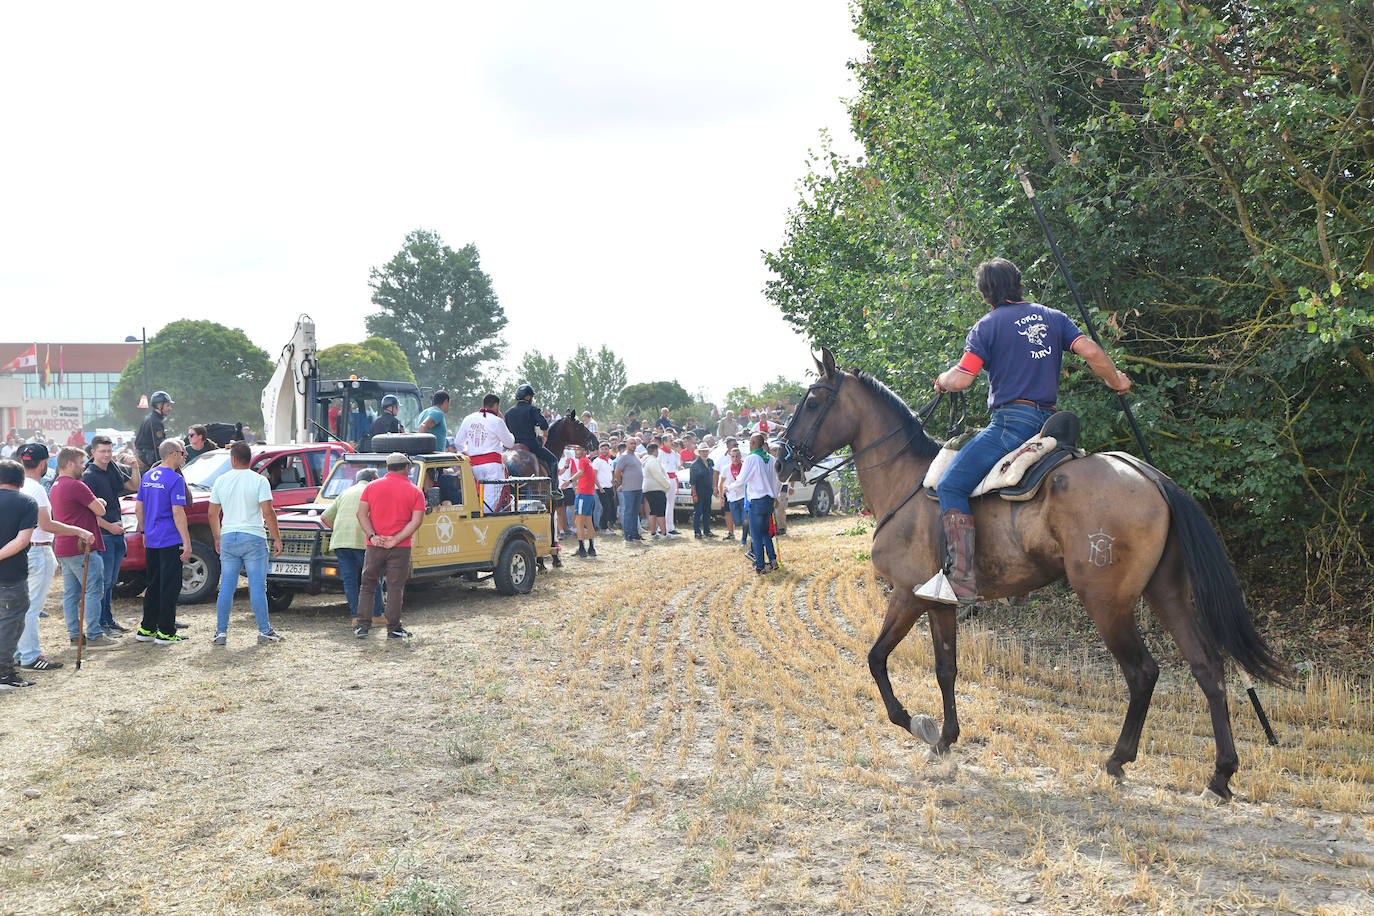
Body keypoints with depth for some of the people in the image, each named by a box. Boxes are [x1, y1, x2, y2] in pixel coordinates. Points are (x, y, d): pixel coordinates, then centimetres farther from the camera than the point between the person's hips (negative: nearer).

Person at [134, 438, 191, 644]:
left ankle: (146, 629, 19)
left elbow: (138, 508, 15)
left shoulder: (148, 477, 11)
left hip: (152, 540, 8)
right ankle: (165, 632, 1)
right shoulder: (175, 479, -13)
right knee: (170, 586, -2)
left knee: (154, 584, 16)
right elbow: (177, 513, -18)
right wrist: (187, 542, -16)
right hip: (170, 541, -8)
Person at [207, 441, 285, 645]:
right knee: (257, 587, 0)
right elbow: (268, 513, -12)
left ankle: (221, 632, 8)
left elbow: (212, 514, 10)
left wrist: (217, 538, 22)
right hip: (253, 538, -3)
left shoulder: (221, 480, 5)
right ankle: (264, 632, 3)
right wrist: (277, 539, -5)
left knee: (226, 587, 7)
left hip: (228, 538, 3)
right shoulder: (259, 480, -6)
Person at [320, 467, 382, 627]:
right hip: (361, 540, -5)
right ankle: (376, 615, 10)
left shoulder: (345, 493, 25)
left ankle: (357, 616, 4)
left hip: (340, 541, 5)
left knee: (349, 580, 6)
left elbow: (325, 517, 22)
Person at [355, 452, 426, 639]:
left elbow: (361, 514, -2)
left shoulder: (372, 486, 4)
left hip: (375, 546, 2)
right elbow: (416, 521, -9)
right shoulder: (415, 492, -1)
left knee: (367, 585, 13)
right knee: (395, 587, 4)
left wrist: (372, 536, -8)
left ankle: (363, 626, 13)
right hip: (401, 548, -2)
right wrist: (396, 539, -12)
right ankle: (393, 629, 5)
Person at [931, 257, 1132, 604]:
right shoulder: (1054, 317, 15)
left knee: (951, 486, -11)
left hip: (1011, 421, -8)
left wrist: (942, 380, 14)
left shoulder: (988, 325, -1)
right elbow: (1092, 353, 5)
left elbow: (961, 380, -8)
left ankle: (963, 581, -26)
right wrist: (1116, 381, 23)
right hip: (1049, 419, 8)